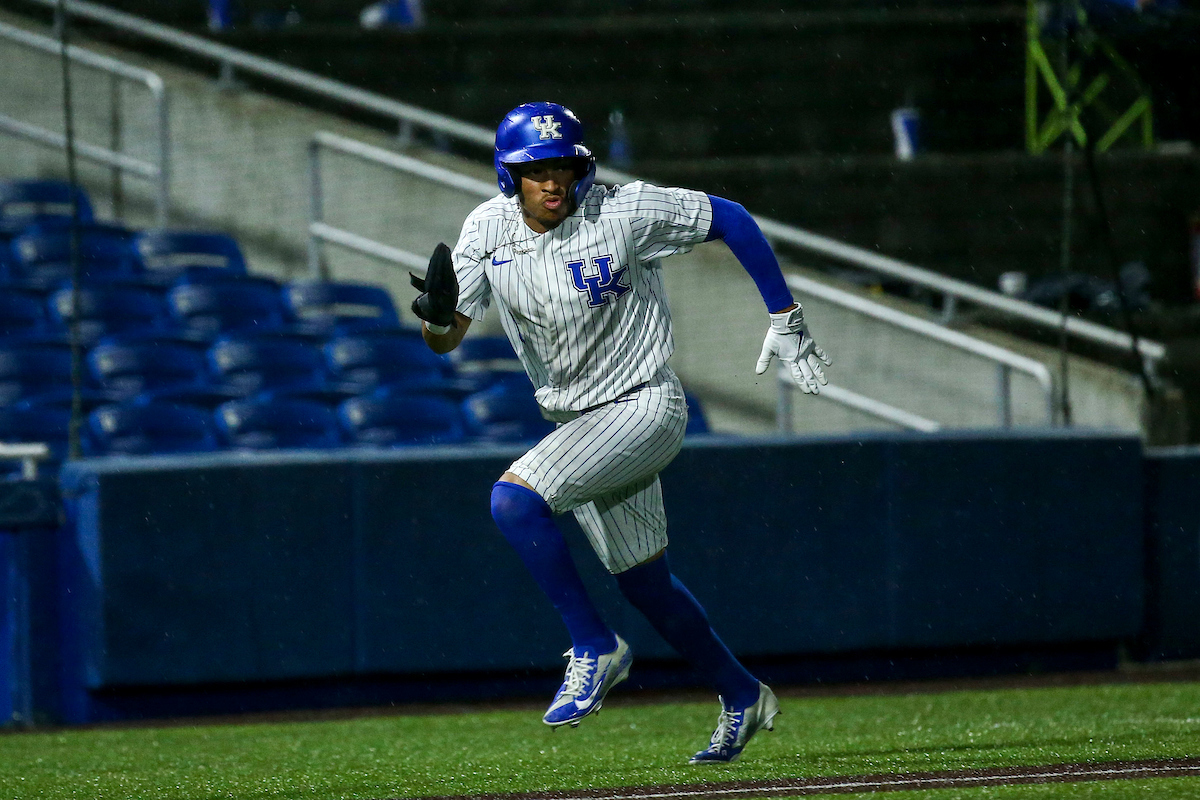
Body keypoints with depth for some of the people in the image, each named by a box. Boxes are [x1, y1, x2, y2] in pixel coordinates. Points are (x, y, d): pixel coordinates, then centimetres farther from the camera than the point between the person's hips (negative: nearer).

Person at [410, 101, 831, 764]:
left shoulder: (624, 212, -17)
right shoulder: (489, 230, -4)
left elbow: (731, 220, -6)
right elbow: (445, 340, -7)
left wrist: (786, 321, -4)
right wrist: (436, 313, -33)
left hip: (643, 407, -6)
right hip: (576, 425, 7)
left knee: (514, 500, -25)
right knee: (642, 581, 16)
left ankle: (594, 648, -12)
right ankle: (741, 697, 36)